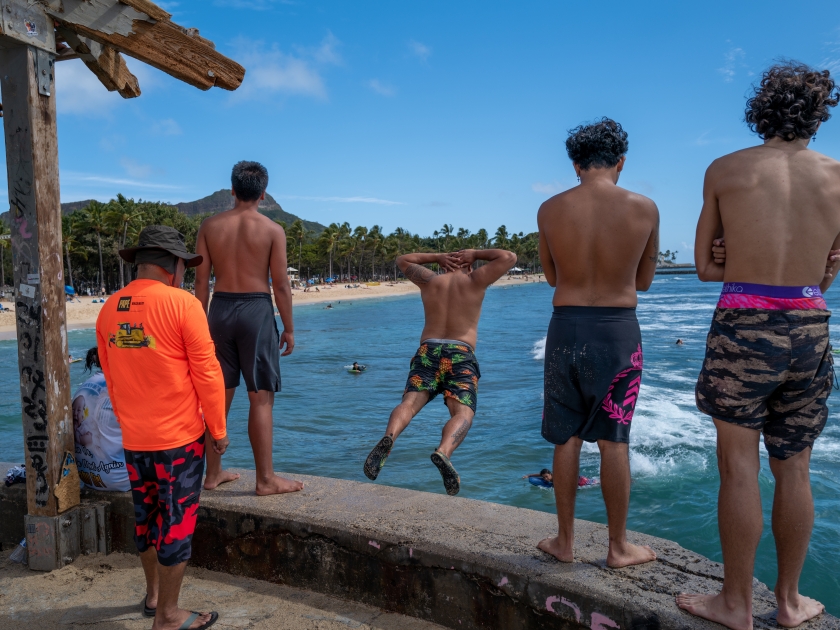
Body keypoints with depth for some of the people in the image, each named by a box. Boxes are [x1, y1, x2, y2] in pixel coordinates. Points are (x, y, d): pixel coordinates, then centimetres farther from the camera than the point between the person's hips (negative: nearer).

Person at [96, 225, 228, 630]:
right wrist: (218, 429, -5)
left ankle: (153, 594, 39)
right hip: (178, 436, -6)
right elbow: (206, 373, -15)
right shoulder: (181, 303, -16)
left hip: (133, 438, 6)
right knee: (177, 523, 7)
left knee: (146, 516, 21)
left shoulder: (110, 309, 3)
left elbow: (110, 377, 11)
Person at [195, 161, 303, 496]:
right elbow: (281, 285, -7)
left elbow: (201, 282, 4)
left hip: (220, 309, 4)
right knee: (261, 398, 1)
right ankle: (266, 479, 7)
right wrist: (289, 328, 1)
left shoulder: (210, 226, 5)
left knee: (218, 395, 13)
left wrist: (202, 323, 12)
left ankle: (213, 473, 25)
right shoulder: (273, 230, -4)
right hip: (256, 310, -4)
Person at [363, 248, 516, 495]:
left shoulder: (429, 280, 20)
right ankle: (443, 451, -44)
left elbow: (402, 260, 38)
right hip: (461, 354, -2)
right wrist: (475, 253, 27)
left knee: (410, 402, -12)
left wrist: (438, 257, 37)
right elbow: (509, 257, 18)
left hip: (428, 351, 3)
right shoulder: (475, 281, 13)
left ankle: (389, 438, -43)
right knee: (462, 413, -14)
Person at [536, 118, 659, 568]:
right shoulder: (644, 209, -5)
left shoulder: (549, 210, -3)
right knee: (614, 442, 9)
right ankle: (619, 547, 22)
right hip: (618, 330, -1)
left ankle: (565, 541, 24)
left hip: (566, 328, 1)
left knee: (567, 439, 12)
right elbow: (643, 281, 6)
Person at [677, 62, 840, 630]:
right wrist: (779, 270, 8)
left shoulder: (724, 169, 1)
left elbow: (706, 266, 5)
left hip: (742, 328, -3)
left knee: (739, 468, 4)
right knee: (794, 470, 13)